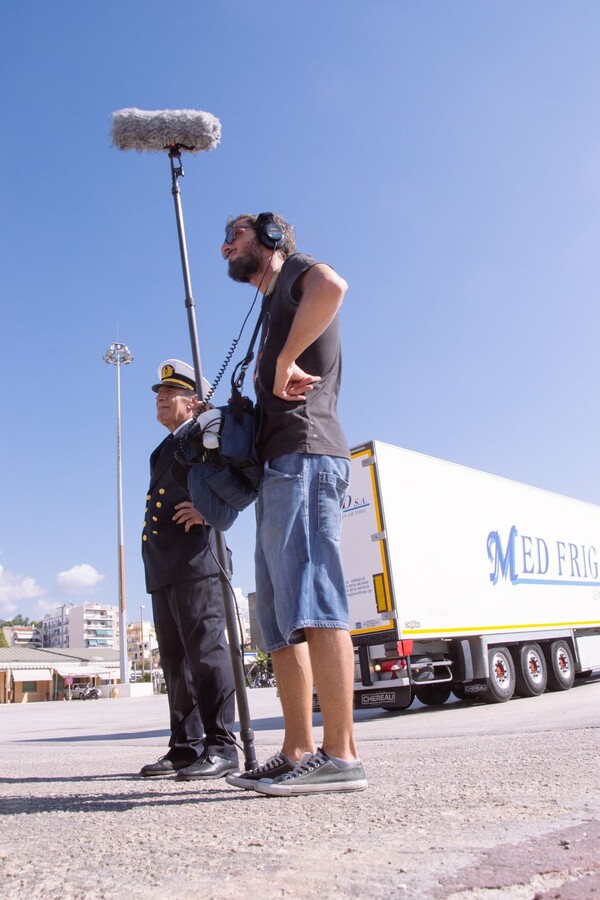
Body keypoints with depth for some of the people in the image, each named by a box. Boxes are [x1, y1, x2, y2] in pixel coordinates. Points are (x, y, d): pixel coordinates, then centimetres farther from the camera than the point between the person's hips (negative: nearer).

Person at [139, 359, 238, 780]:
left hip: (195, 561, -9)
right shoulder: (163, 451, 29)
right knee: (176, 660, 10)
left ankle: (221, 746, -5)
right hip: (162, 570, 9)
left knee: (205, 651, -10)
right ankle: (186, 745, 17)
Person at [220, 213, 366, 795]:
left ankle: (340, 756, -16)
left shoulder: (294, 272, 7)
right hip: (278, 468, 10)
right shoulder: (273, 311, 33)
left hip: (303, 456, -10)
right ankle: (297, 753, 8)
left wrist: (286, 360, -15)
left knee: (312, 602, -17)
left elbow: (332, 285, -20)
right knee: (280, 619, 5)